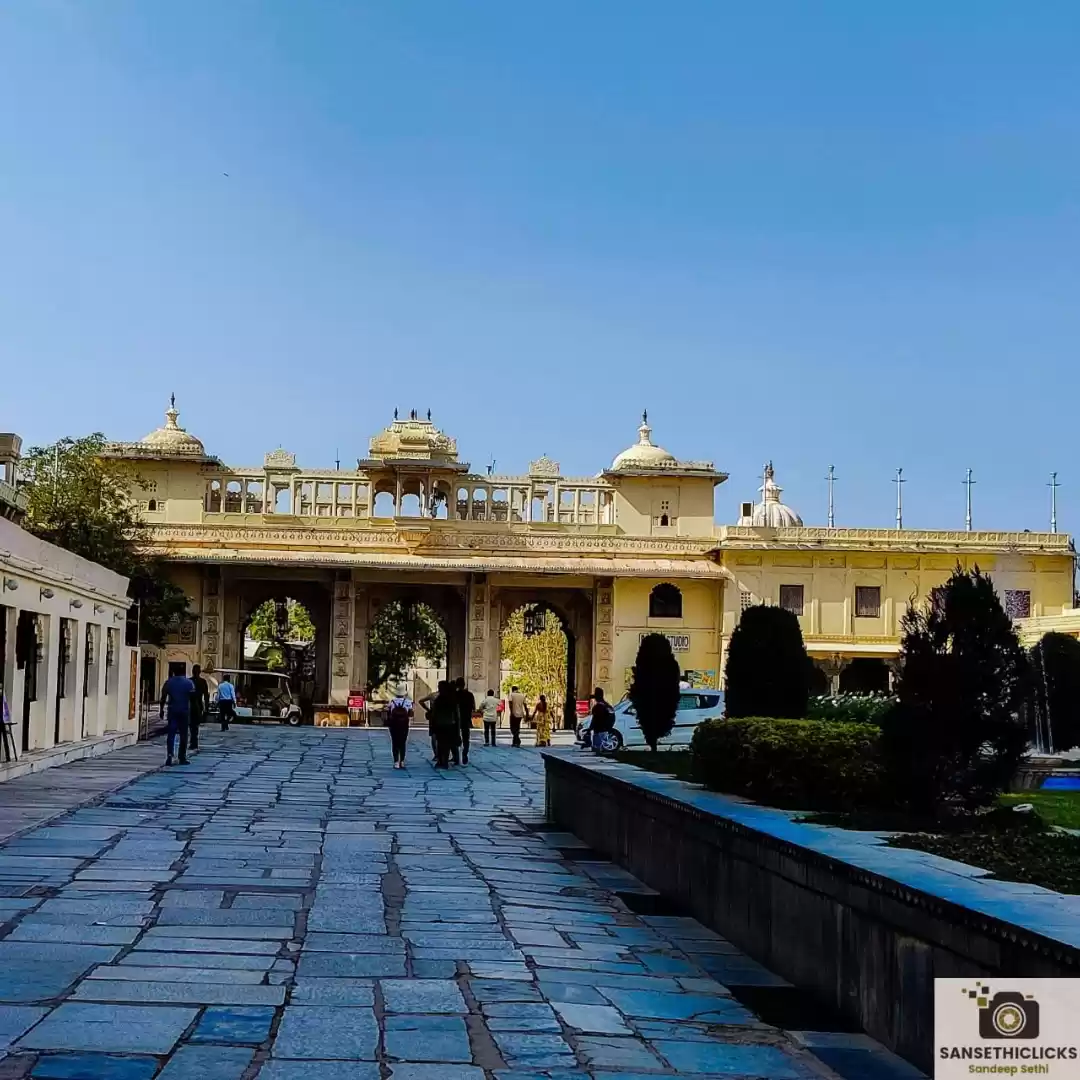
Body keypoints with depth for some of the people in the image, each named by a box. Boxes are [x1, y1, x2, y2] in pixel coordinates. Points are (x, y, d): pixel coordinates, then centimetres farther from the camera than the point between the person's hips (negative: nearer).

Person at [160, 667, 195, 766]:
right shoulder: (189, 683, -3)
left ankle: (169, 755, -17)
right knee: (183, 734, 6)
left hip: (172, 711, 1)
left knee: (171, 734, 0)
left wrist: (162, 709, 9)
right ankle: (182, 758, 8)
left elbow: (163, 697, 2)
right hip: (184, 711, -1)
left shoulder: (169, 682, 2)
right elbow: (193, 696, -6)